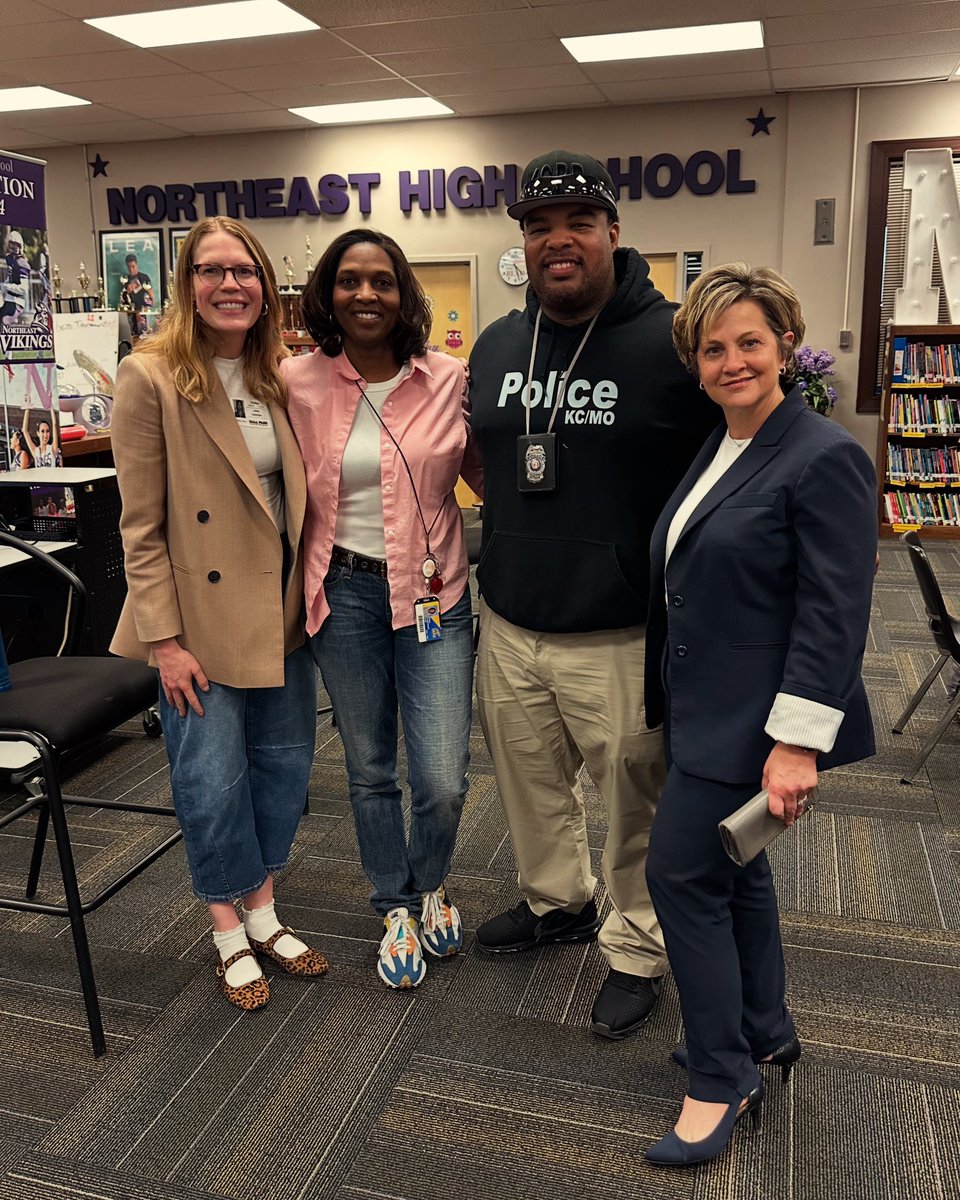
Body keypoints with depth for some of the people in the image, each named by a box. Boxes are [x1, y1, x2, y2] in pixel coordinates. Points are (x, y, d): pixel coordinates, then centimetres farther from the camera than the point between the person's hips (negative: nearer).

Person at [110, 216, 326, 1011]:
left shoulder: (279, 377, 6)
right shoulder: (151, 378, -11)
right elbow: (142, 525, -12)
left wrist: (312, 595, 5)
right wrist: (165, 638, -14)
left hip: (281, 610, 6)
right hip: (201, 615, -5)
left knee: (284, 762, 13)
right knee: (213, 780, 3)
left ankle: (262, 912, 33)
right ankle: (228, 932, 26)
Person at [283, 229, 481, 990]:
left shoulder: (449, 381, -4)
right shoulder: (298, 384, -5)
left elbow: (487, 475, 6)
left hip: (433, 594, 0)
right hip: (345, 592, 1)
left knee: (443, 779, -1)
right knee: (370, 769, 14)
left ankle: (430, 884, 34)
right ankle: (397, 910, 37)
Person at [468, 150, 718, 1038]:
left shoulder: (672, 343, -13)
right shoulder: (496, 345, 6)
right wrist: (519, 526, 10)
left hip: (621, 638, -6)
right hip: (509, 625, 6)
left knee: (636, 805, 10)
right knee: (531, 782, 23)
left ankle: (637, 949, 34)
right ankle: (557, 902, 48)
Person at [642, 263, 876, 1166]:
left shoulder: (823, 459, -16)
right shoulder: (712, 450, 9)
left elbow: (835, 615, -20)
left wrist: (798, 742, -23)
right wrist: (667, 700, 16)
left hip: (752, 721, -8)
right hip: (702, 710, 9)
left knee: (681, 874, -2)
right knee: (731, 869, 19)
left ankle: (721, 1082, 17)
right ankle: (764, 1032, 40)